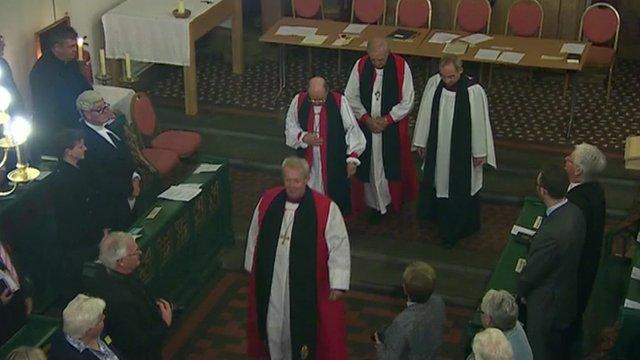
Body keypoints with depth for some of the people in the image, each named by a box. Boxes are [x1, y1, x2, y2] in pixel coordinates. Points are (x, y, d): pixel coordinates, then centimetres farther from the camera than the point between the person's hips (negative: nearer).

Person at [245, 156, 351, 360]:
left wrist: (337, 284, -13)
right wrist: (252, 269, 15)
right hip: (271, 283, 3)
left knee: (304, 326, 10)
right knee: (274, 324, 18)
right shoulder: (267, 201, -4)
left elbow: (339, 247, -12)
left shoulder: (326, 209, -16)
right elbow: (254, 236, 8)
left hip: (308, 285, -3)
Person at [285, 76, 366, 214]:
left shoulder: (340, 101, -13)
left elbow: (352, 129, -7)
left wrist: (352, 158, -9)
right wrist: (303, 137, -13)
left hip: (334, 161, -2)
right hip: (307, 160, 2)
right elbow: (290, 126, 7)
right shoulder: (298, 101, -6)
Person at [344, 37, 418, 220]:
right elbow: (351, 97, -2)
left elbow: (407, 101, -10)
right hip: (366, 126, 2)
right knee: (370, 166, 8)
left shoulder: (401, 66, -14)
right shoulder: (360, 66, -9)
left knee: (393, 163, 11)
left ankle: (396, 198, 33)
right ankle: (375, 203, 22)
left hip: (393, 128, -1)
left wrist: (387, 119, -16)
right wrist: (366, 118, -13)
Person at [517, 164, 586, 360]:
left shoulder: (551, 233, -38)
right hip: (569, 292, 8)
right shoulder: (574, 212, -12)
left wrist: (522, 292, -3)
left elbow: (532, 270, -22)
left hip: (547, 301, -8)